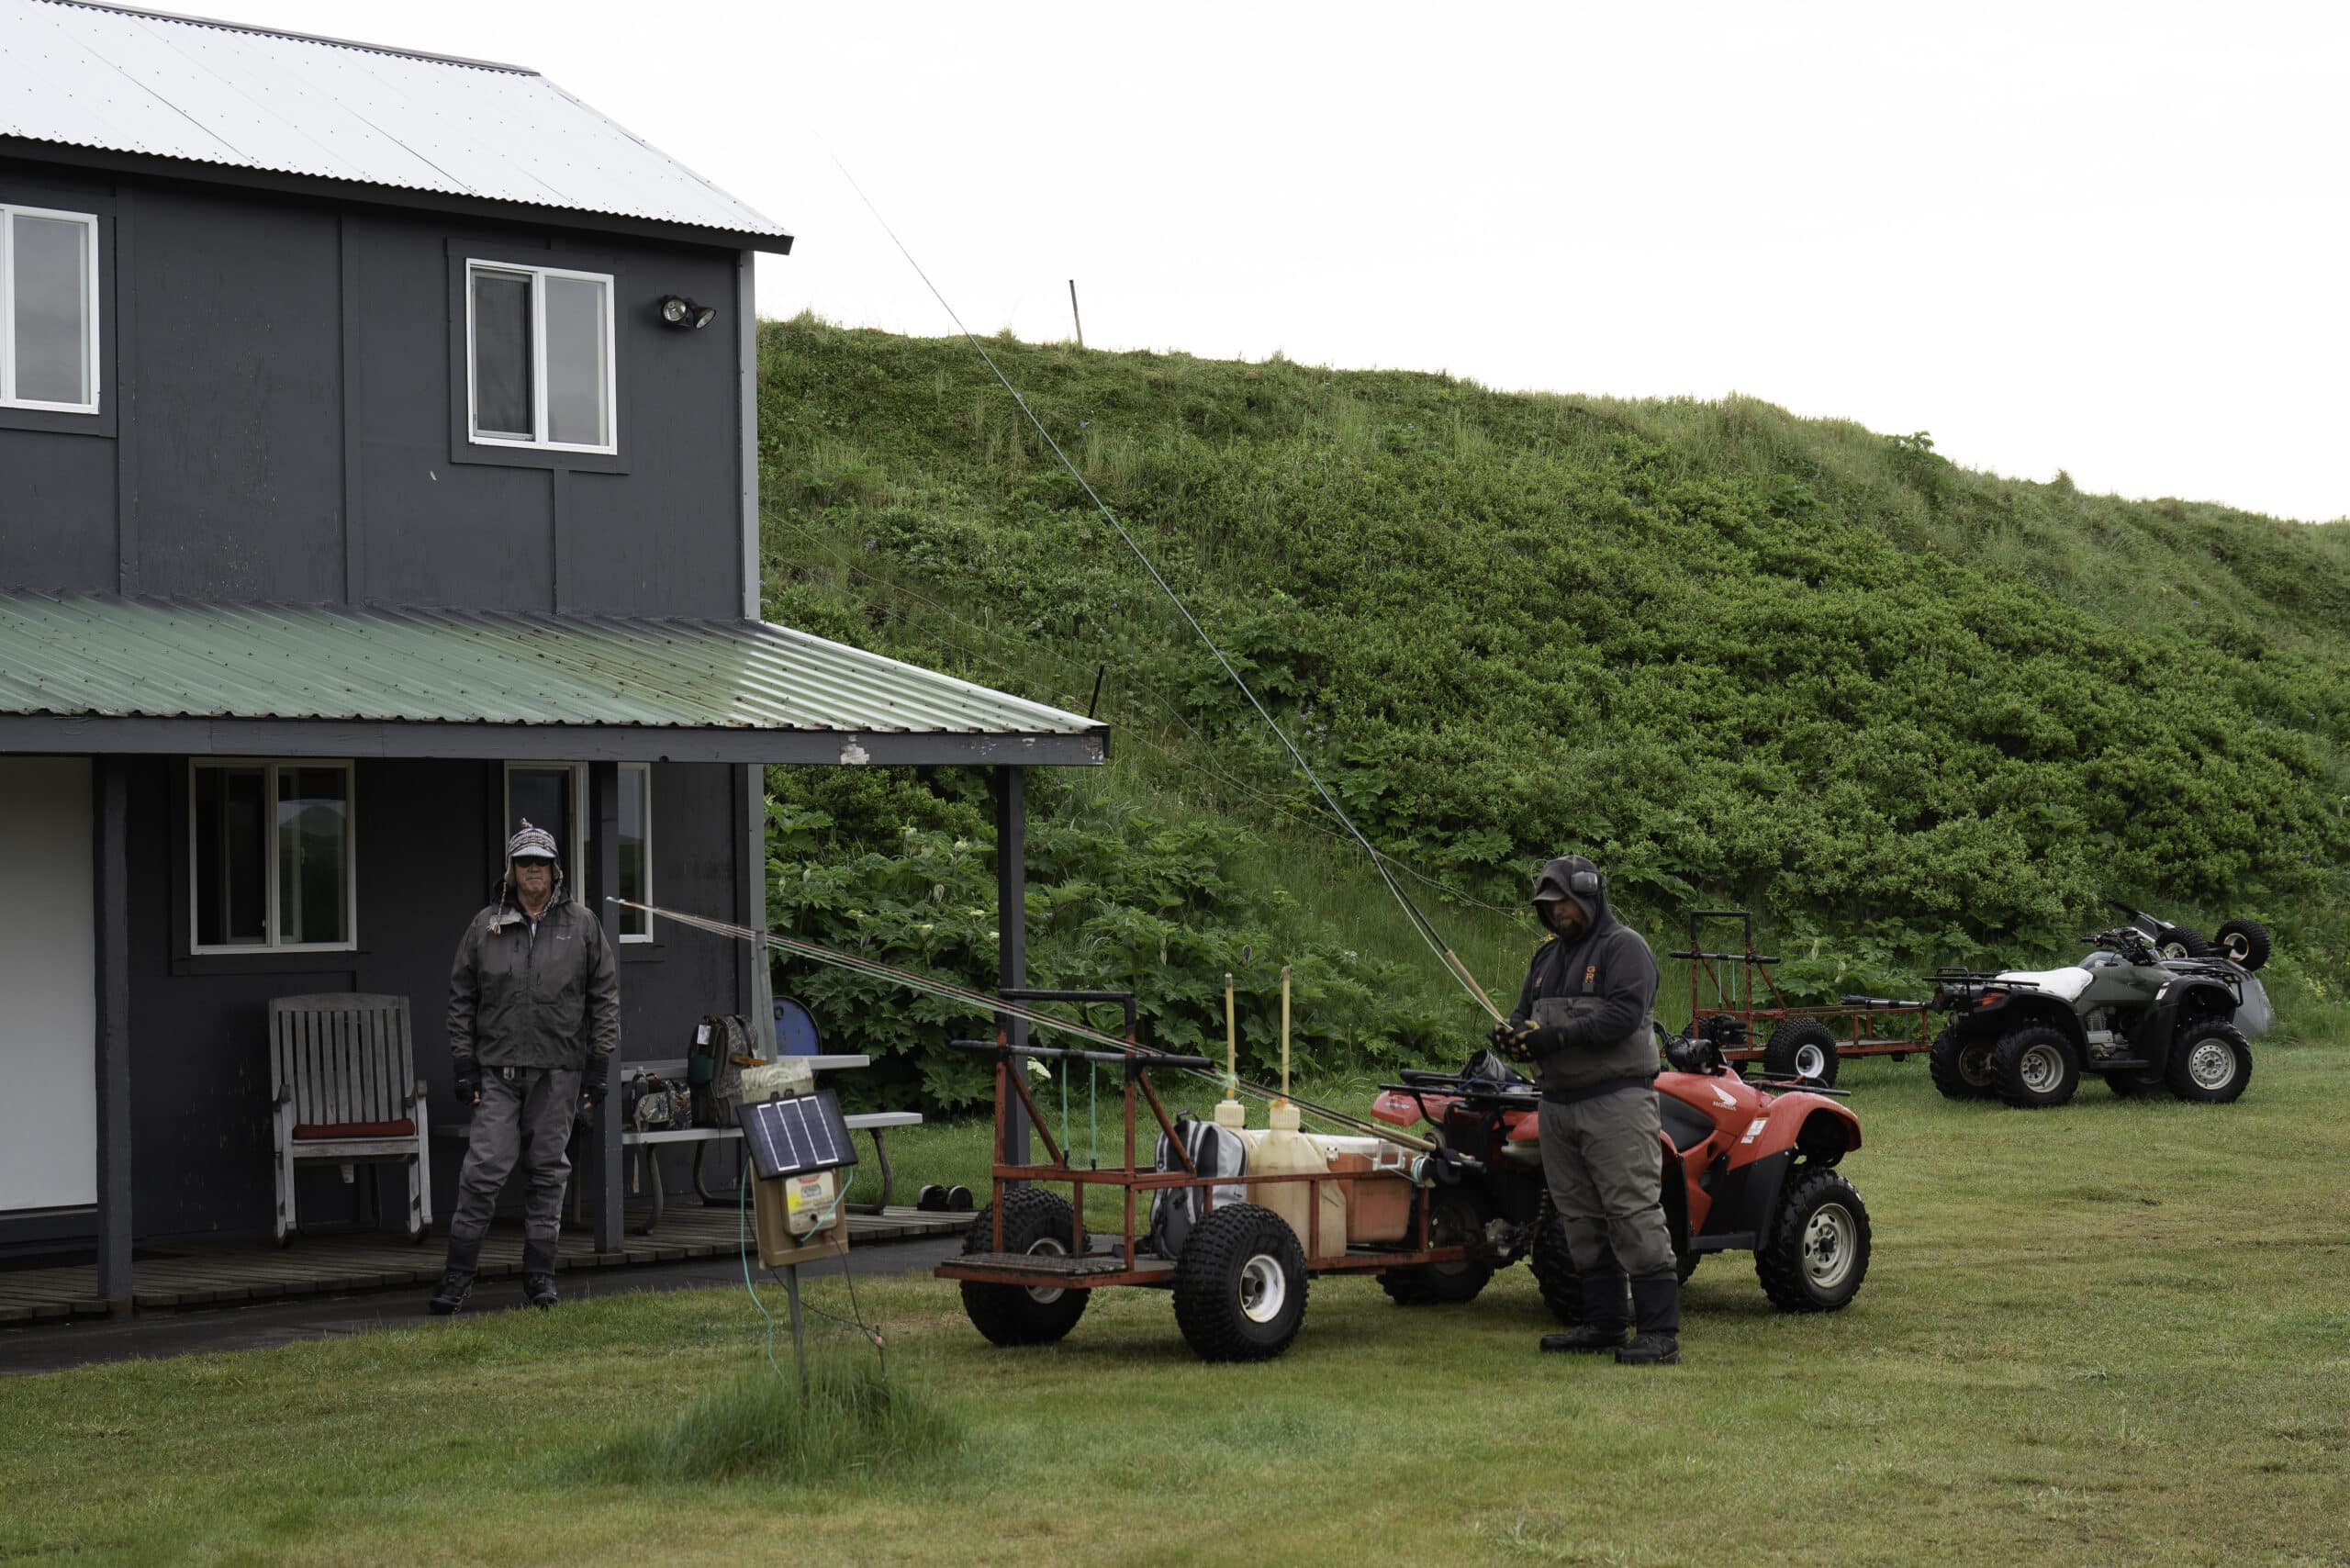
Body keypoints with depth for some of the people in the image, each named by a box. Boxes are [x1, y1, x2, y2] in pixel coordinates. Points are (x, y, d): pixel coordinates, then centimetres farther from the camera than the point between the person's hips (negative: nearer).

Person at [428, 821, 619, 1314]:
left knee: (548, 1172, 5)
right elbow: (461, 1000, 9)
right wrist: (464, 1065, 2)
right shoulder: (484, 927, 7)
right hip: (497, 1070, 0)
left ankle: (539, 1274, 14)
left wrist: (598, 1066, 1)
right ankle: (457, 1277, 0)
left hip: (559, 1070, 0)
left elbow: (605, 998, 7)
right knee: (483, 1171, -6)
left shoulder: (582, 926, 7)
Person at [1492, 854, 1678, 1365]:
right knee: (1581, 1218, 10)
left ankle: (1660, 1331, -13)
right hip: (1559, 1105, 8)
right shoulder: (1547, 957, 21)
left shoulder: (1623, 947, -4)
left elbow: (1625, 1014, -18)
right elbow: (1526, 1015, 18)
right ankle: (1604, 1321, 18)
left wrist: (1555, 1036, -24)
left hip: (1616, 1100, -8)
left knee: (1634, 1214, -11)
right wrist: (1514, 1034, -7)